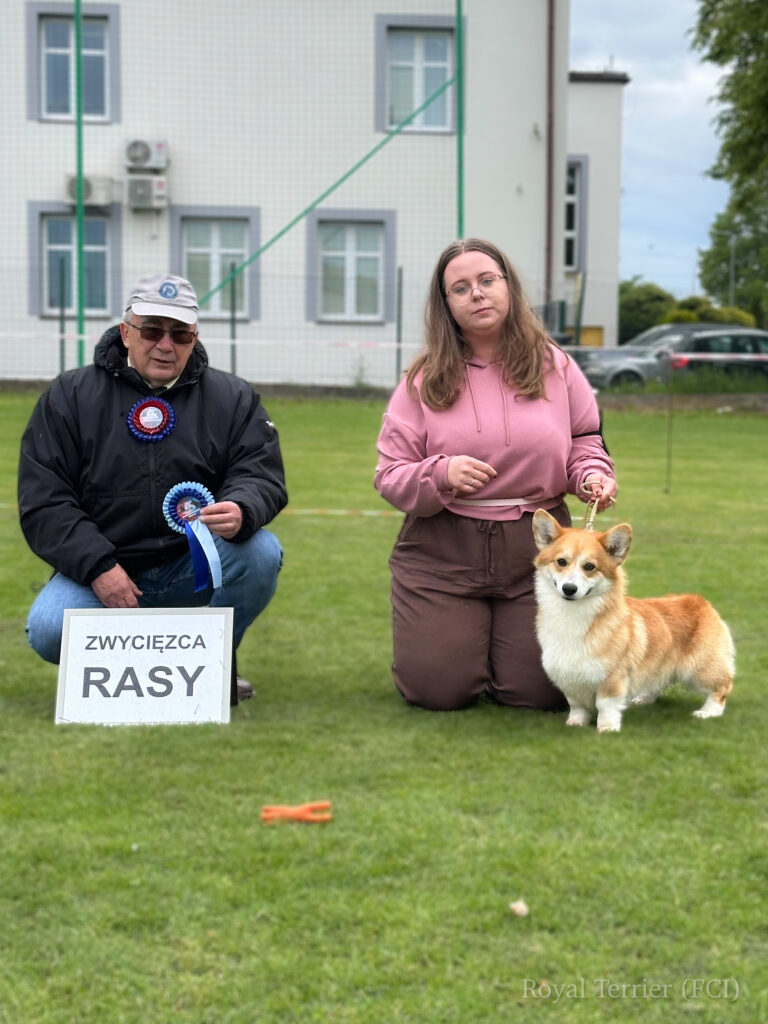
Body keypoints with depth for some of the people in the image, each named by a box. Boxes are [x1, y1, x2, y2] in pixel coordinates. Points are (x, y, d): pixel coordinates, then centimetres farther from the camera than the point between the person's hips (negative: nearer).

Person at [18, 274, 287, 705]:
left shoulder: (234, 397, 4)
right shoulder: (70, 395, 0)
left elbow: (262, 475, -6)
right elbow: (42, 499, -5)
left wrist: (241, 511, -32)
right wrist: (98, 567, -18)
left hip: (196, 566, 1)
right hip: (98, 568, -1)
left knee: (262, 553, -28)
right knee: (49, 630, -29)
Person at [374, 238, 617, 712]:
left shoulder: (555, 366, 5)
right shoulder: (425, 380, 1)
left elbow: (585, 443, 13)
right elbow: (390, 476, -1)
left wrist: (592, 475, -9)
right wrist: (441, 474, -20)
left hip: (534, 547, 1)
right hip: (444, 548, -1)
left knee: (540, 691, -5)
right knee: (438, 689, -8)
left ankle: (510, 639, 30)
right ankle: (438, 634, 28)